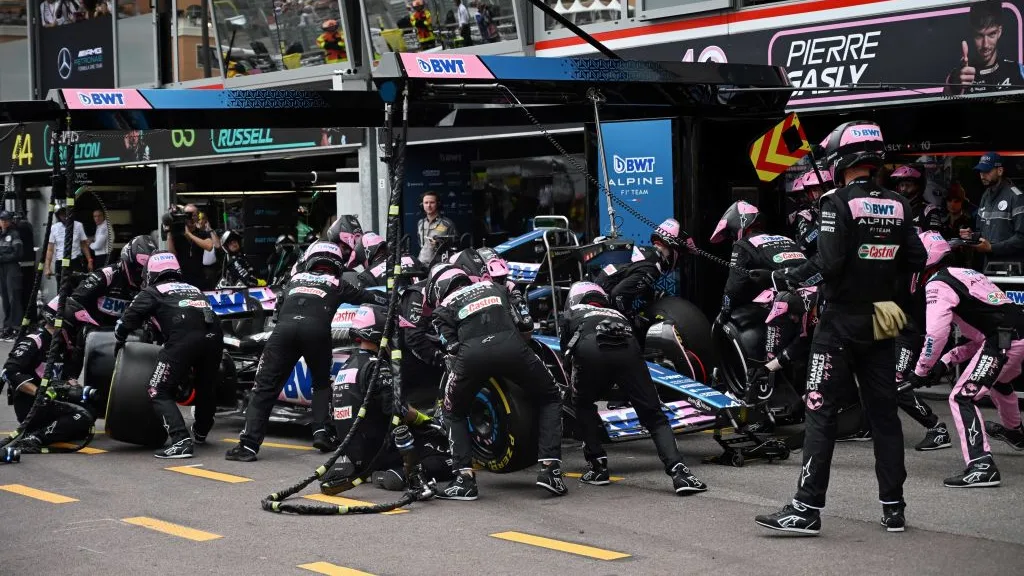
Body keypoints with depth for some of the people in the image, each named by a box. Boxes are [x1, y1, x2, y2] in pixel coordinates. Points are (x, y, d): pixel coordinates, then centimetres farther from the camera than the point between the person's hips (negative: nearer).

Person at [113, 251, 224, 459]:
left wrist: (119, 340, 35)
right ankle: (201, 433, 50)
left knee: (159, 393, 3)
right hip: (214, 336, 6)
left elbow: (128, 320, 14)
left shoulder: (151, 292, 19)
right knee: (207, 387, 27)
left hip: (183, 340, -6)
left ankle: (181, 440, -14)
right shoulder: (193, 288, 34)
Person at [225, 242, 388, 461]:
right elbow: (368, 296, 33)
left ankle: (248, 444, -11)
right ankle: (322, 432, 8)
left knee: (265, 387, 0)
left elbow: (278, 306, 41)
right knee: (322, 383, 23)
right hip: (317, 328, -1)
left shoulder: (295, 278, 35)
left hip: (284, 327, 1)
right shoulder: (337, 284, 29)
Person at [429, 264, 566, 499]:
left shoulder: (443, 309, 27)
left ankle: (464, 478, 12)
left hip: (471, 352, -1)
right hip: (512, 346, 1)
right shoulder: (495, 288, 36)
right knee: (550, 399, 24)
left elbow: (452, 348, 15)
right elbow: (525, 324, 32)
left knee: (454, 412, 27)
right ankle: (550, 468, 9)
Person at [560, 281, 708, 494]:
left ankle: (597, 466, 20)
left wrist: (574, 385, 51)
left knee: (584, 405, 27)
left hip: (591, 349, -2)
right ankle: (678, 471, -15)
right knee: (654, 416, 4)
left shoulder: (570, 314, 37)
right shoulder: (617, 314, 44)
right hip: (628, 348, 2)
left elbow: (566, 350, 35)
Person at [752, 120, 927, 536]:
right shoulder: (898, 206, 5)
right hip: (880, 321, 6)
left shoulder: (838, 203, -13)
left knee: (820, 412, -4)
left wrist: (780, 279, -11)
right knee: (883, 412, 11)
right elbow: (916, 260, 7)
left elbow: (828, 264, -20)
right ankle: (893, 507, 15)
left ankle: (807, 508, -7)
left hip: (841, 321, -6)